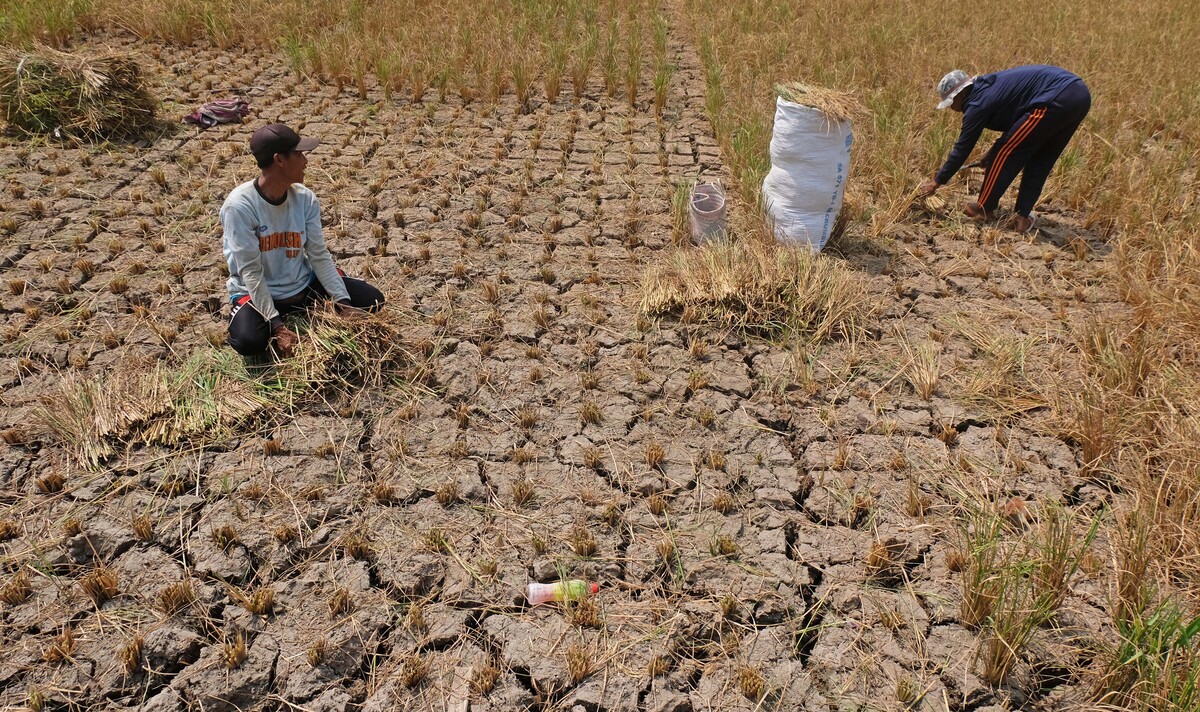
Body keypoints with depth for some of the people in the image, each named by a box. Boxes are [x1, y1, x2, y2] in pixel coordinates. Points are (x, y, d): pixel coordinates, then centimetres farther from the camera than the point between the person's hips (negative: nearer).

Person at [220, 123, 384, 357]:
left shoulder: (305, 198, -9)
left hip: (303, 284, 4)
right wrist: (277, 326, -28)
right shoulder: (240, 205, -23)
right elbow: (250, 270, -23)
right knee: (248, 341, -34)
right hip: (257, 291, -4)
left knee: (373, 301, -7)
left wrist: (343, 303, -18)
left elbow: (319, 255, -7)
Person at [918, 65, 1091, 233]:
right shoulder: (988, 85, 21)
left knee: (1005, 153, 3)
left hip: (1056, 101, -9)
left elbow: (962, 148, 1)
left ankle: (985, 208, 13)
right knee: (1039, 161, 17)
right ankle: (1023, 215, 17)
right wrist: (990, 154, 34)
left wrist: (937, 182, 10)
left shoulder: (978, 103, -5)